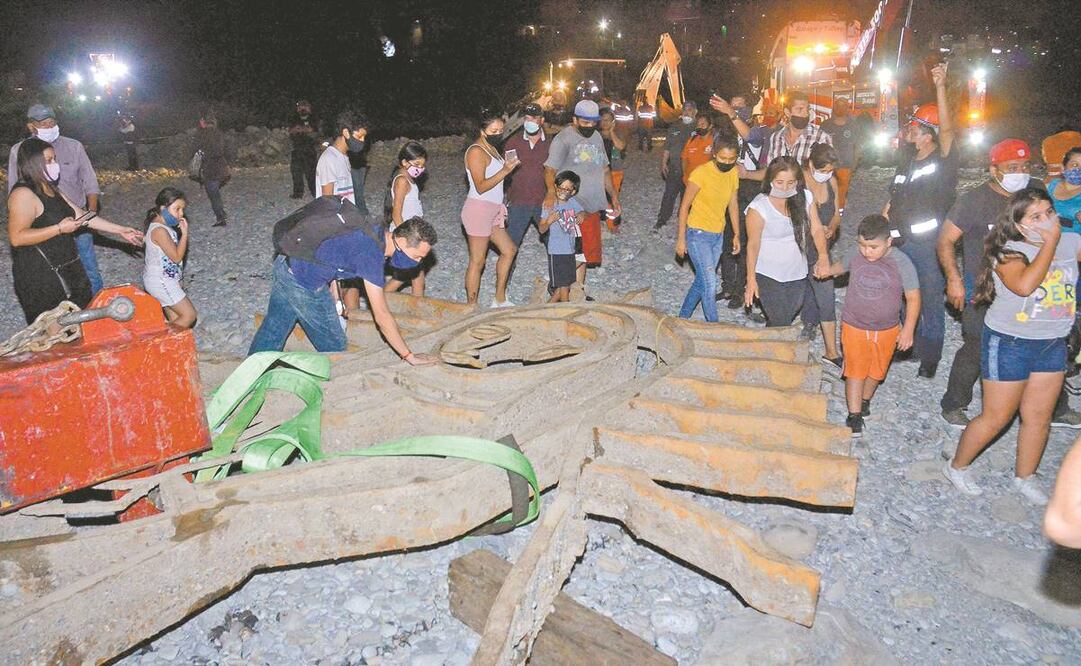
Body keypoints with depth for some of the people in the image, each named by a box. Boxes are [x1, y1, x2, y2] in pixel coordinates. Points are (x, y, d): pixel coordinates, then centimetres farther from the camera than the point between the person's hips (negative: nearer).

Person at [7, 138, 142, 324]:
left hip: (65, 271, 9)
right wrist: (59, 228, -22)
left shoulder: (51, 190, 12)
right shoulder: (23, 194, -17)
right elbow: (17, 237, -24)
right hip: (40, 277, -9)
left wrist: (120, 230, 12)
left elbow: (82, 216, 14)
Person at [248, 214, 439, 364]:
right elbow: (382, 316, -26)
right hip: (305, 286, -9)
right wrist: (409, 356, -20)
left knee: (272, 330, 24)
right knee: (334, 347, 7)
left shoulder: (377, 230, -1)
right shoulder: (371, 254, -27)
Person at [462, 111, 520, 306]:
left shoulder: (492, 149, 15)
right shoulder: (476, 151, -14)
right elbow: (481, 187, -21)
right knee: (477, 262, -3)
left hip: (492, 211, 10)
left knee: (509, 250, 14)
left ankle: (499, 300, 22)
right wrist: (505, 170, -24)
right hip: (478, 210, -10)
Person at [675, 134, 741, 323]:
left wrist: (737, 234, 12)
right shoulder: (701, 172, -17)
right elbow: (685, 206, -12)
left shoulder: (733, 173, 1)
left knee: (702, 281, 14)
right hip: (698, 234, -6)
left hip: (718, 236, 6)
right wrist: (681, 239, -11)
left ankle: (683, 317, 30)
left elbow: (733, 204, 12)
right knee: (710, 283, -10)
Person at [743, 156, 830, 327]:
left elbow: (816, 229, -4)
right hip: (769, 276, -5)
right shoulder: (759, 207, -18)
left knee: (791, 314, 20)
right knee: (781, 324, -7)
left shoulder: (804, 198, -4)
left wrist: (823, 257, -21)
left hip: (797, 273, 5)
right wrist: (751, 279, -20)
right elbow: (753, 244, -16)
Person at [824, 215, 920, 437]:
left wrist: (908, 330, -13)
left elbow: (913, 298, -11)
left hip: (886, 330, 0)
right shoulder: (856, 256, -9)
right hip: (854, 327, 0)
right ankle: (854, 416, 9)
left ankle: (865, 400, 42)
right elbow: (842, 267, 18)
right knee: (855, 371, 1)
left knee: (876, 371, 18)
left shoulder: (902, 264, -16)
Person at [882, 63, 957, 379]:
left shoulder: (943, 160, -9)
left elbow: (947, 129, -27)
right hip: (903, 242, 7)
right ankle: (911, 345, 33)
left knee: (931, 301, 3)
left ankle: (930, 357, 15)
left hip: (930, 244, -7)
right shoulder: (908, 163, 13)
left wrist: (940, 87, -37)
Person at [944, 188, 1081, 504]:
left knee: (1039, 417, 16)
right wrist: (1050, 242, -28)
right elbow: (1024, 285, -35)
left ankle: (1025, 477, 35)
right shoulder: (1009, 252, -19)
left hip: (1053, 344, 6)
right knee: (996, 418, 5)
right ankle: (957, 466, 26)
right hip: (1010, 344, -5)